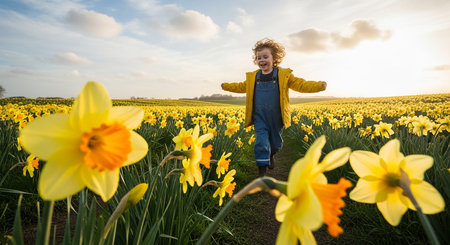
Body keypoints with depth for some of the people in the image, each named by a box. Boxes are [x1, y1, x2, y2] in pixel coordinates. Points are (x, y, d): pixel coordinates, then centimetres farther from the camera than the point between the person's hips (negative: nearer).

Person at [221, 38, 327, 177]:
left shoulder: (283, 75, -2)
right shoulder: (253, 77, 7)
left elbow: (301, 85, -4)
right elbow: (241, 87, 24)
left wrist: (319, 86, -16)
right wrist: (226, 86, 25)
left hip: (276, 118, 0)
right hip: (259, 118, 1)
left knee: (276, 143, 14)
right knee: (261, 142, -10)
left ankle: (270, 156, 48)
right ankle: (262, 170, 1)